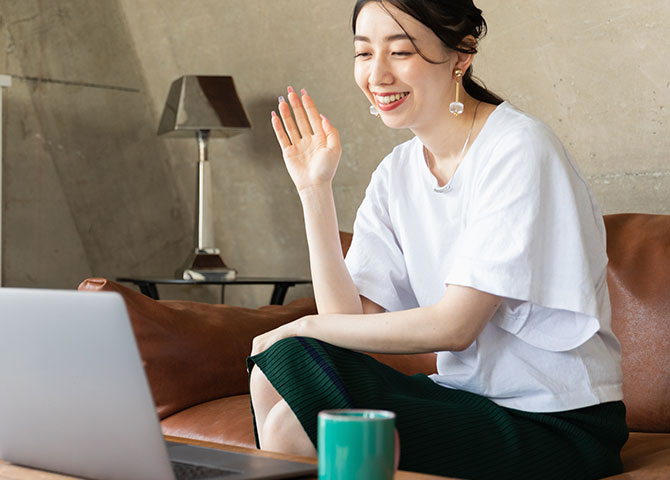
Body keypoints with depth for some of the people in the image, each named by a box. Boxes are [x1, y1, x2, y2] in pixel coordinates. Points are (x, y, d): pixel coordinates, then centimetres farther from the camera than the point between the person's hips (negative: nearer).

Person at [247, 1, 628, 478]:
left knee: (290, 426, -21)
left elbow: (455, 326, -19)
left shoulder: (519, 151, -15)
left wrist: (306, 326, -11)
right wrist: (315, 189, -7)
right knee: (276, 373, -13)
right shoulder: (396, 174, 6)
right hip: (465, 399, 6)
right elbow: (350, 318, -2)